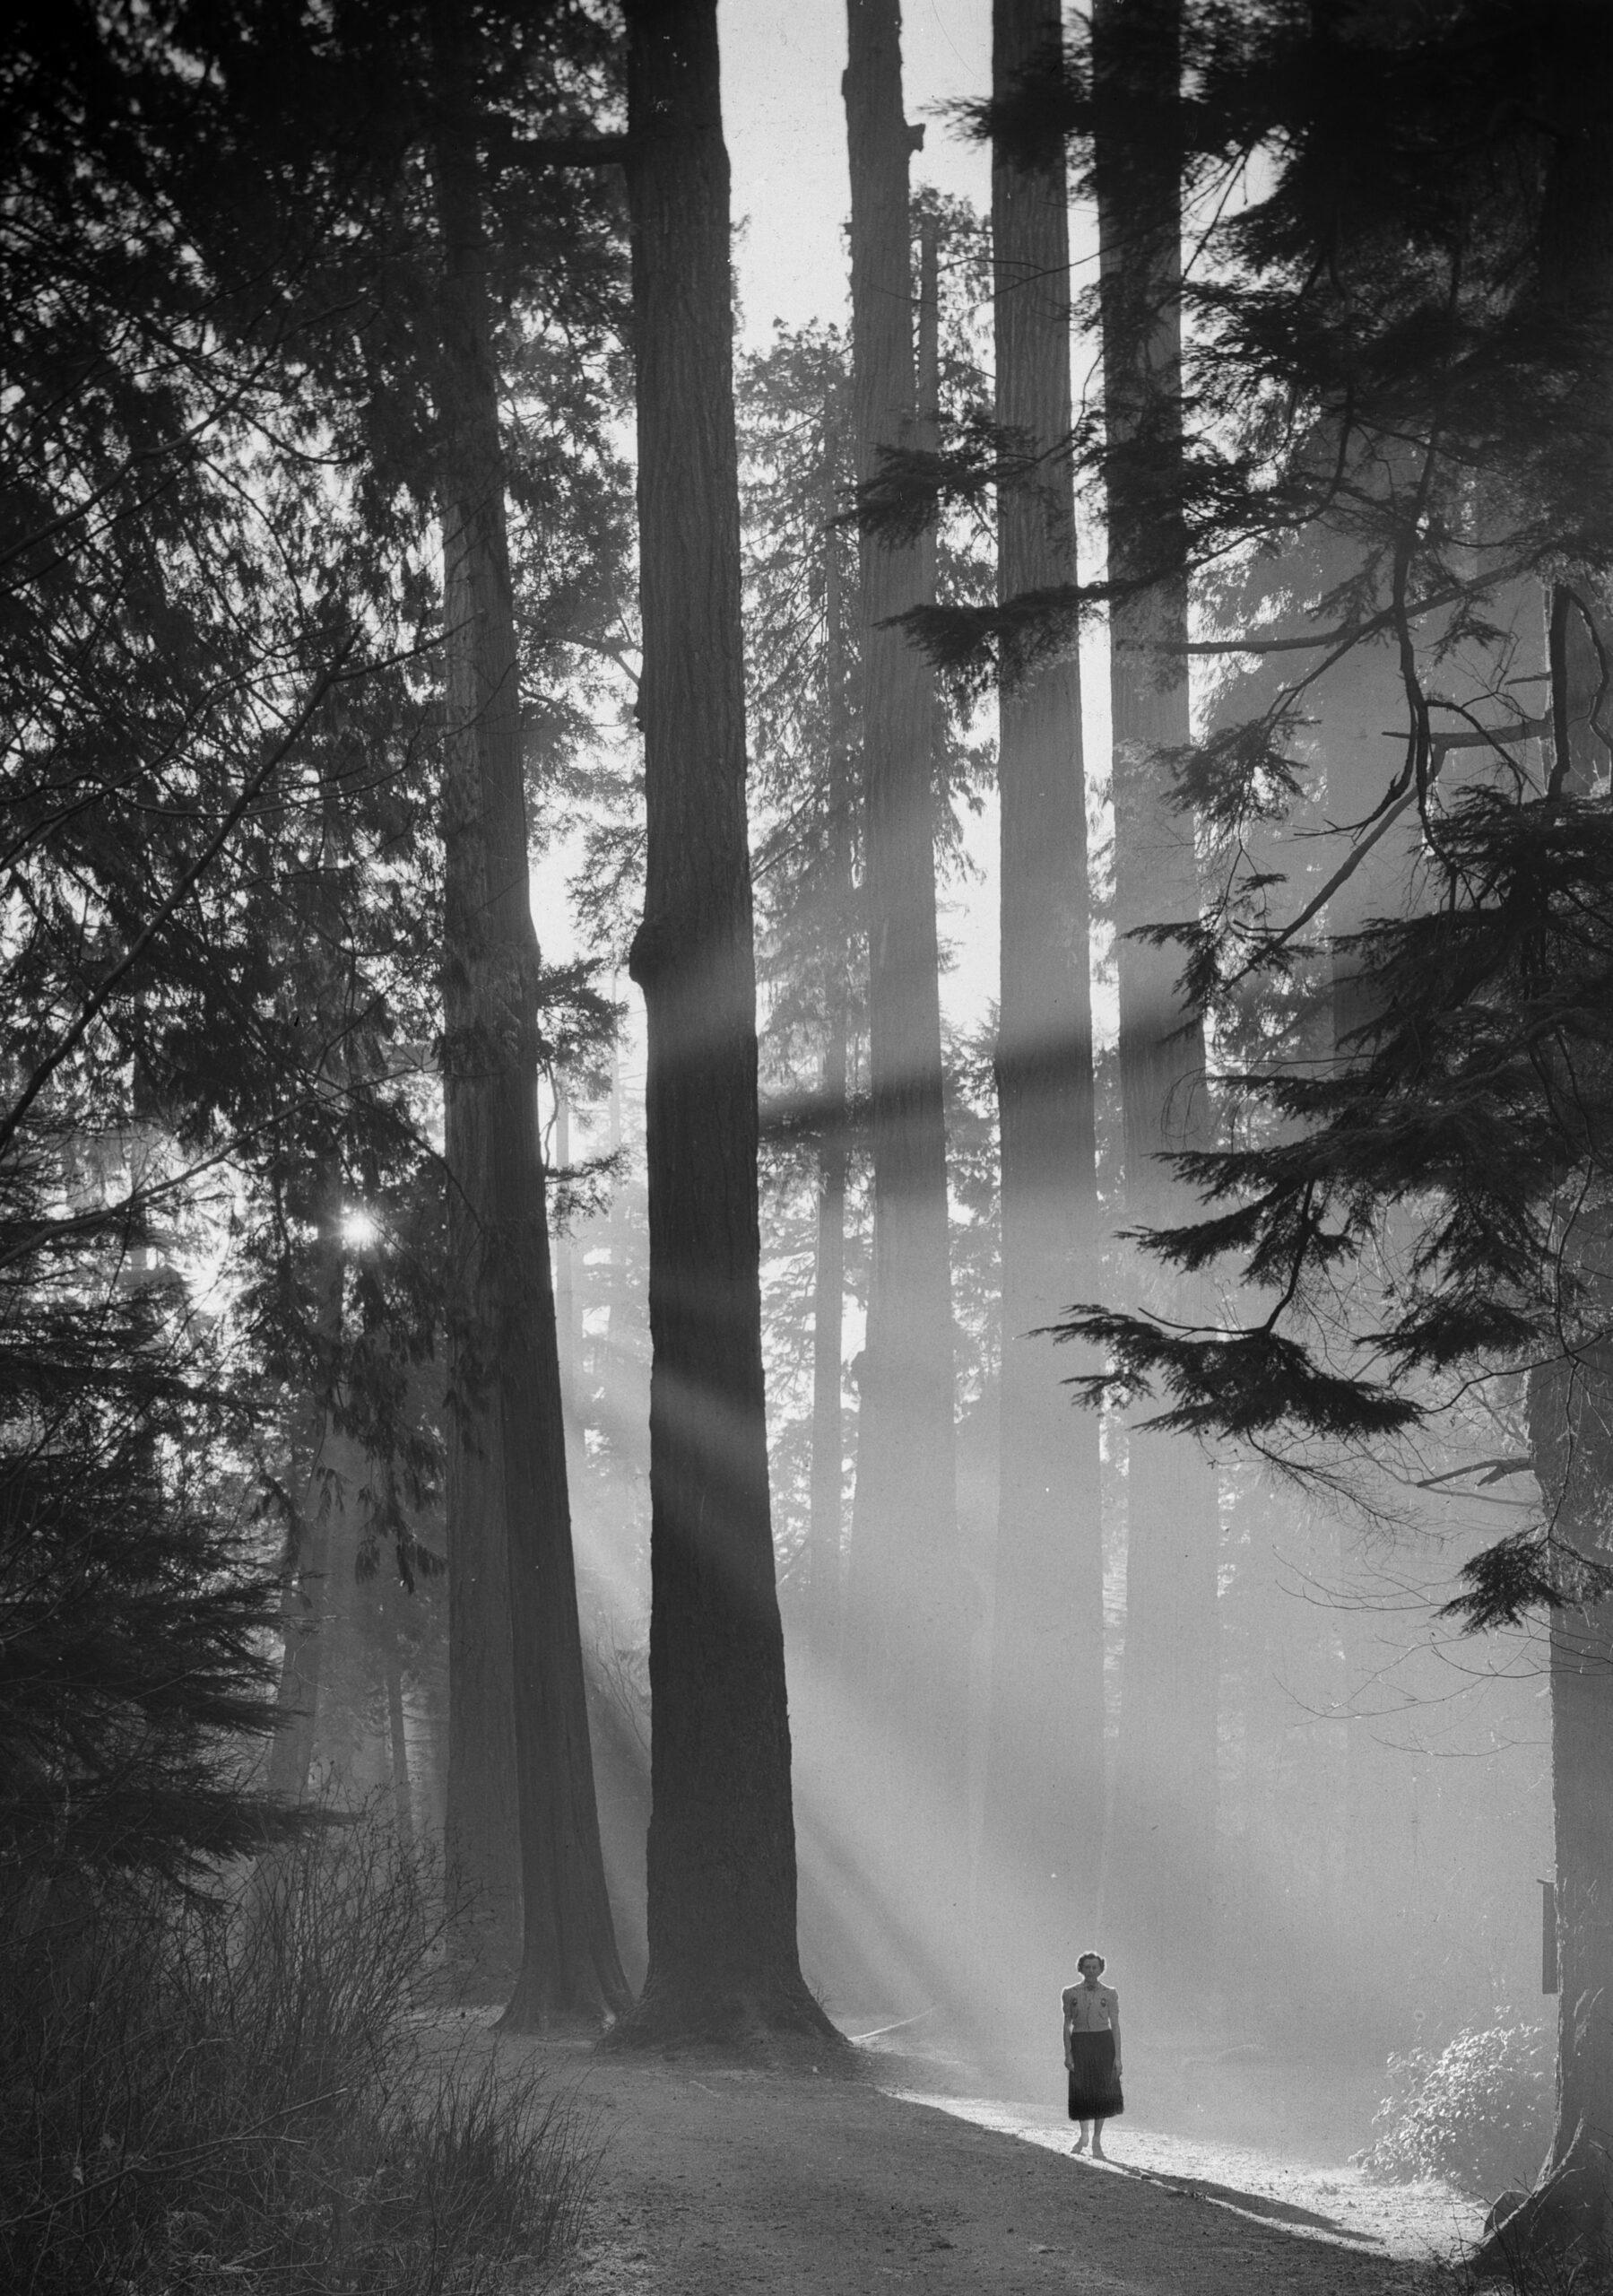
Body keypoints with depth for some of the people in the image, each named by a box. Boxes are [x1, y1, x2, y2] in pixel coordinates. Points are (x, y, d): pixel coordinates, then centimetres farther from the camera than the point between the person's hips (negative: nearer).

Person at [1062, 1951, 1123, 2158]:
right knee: (1081, 2091, -3)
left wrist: (1117, 2057, -3)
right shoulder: (1070, 1993, 4)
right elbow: (1067, 2024, 6)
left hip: (1103, 2043, 0)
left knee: (1102, 2092, 0)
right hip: (1080, 2043, 0)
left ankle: (1097, 2141, 12)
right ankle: (1082, 2134, 20)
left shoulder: (1109, 1994, 2)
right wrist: (1067, 2053, -3)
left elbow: (1115, 2025, 2)